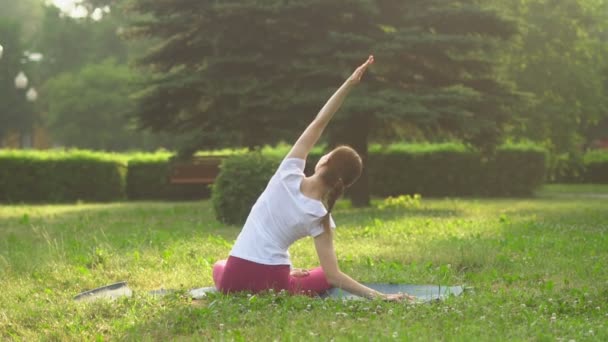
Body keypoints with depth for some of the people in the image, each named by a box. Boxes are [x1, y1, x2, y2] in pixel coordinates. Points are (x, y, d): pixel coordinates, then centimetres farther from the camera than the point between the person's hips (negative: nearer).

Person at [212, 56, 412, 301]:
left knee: (219, 267, 37)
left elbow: (318, 124, -5)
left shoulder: (289, 175, -8)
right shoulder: (319, 218, -9)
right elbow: (333, 276, -14)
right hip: (273, 284, 2)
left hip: (234, 278, -2)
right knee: (324, 276, 30)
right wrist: (379, 295, -11)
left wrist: (349, 83, -8)